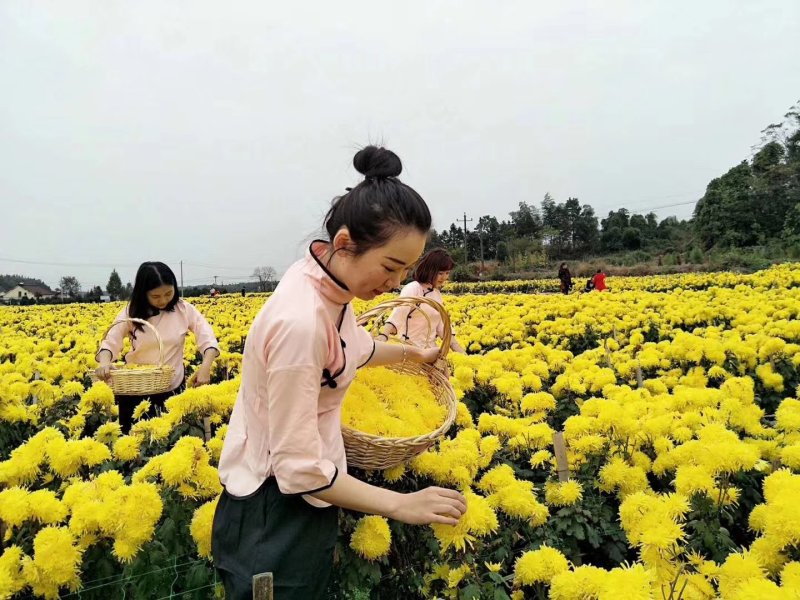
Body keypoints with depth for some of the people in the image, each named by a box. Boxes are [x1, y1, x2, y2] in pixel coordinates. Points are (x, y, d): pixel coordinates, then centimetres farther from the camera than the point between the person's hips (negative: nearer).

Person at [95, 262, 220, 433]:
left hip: (172, 388, 0)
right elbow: (110, 341, -12)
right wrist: (104, 363, -33)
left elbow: (207, 339, -10)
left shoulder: (183, 309, -6)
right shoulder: (132, 312, -4)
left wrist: (206, 366, -29)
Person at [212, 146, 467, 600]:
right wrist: (401, 505, -22)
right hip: (277, 508, -9)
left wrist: (411, 353, 26)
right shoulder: (300, 321, -33)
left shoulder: (326, 281, -6)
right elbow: (298, 469, -27)